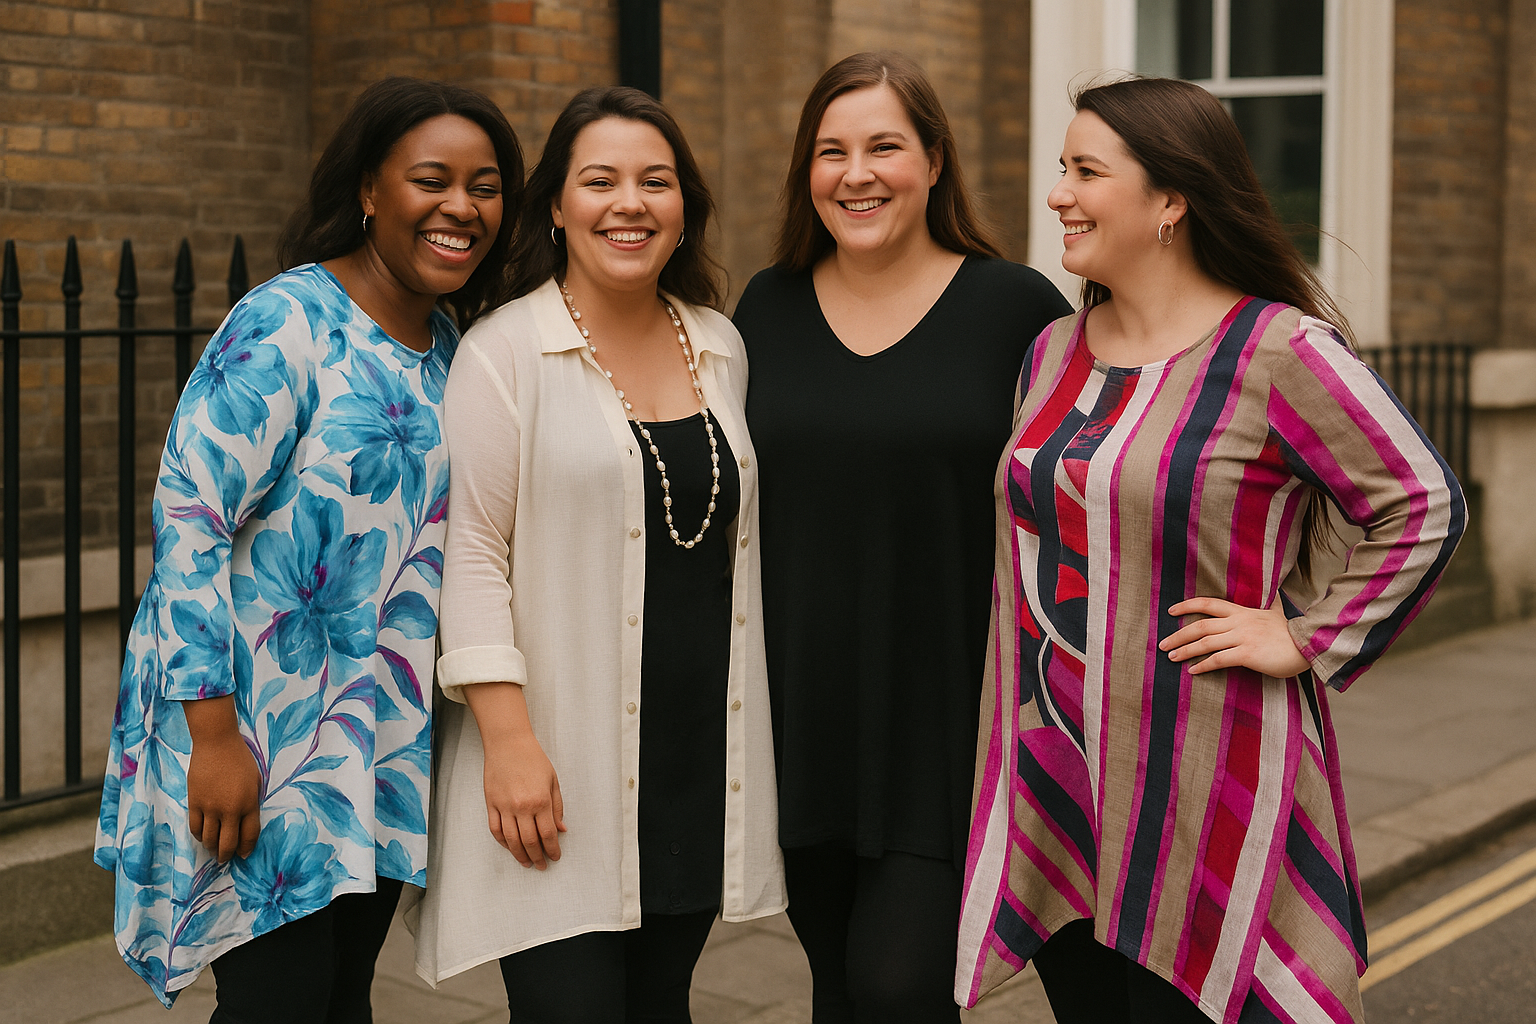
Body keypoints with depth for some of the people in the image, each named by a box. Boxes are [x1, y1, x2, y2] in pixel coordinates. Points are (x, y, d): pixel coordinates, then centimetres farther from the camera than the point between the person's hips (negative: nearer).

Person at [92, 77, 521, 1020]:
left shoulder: (449, 344, 9)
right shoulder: (285, 325, -14)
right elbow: (188, 517, -18)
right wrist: (214, 733, -21)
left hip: (381, 740, 7)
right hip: (259, 723, -7)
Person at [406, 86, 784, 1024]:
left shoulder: (721, 348, 11)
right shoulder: (505, 353, -6)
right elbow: (471, 549, -10)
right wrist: (507, 736, -17)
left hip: (702, 756, 5)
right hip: (559, 767, -5)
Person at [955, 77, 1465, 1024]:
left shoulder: (1278, 352, -12)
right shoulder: (1054, 352, 10)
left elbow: (1425, 507, -12)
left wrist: (1310, 641, -12)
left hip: (1206, 793, -6)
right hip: (1058, 783, 7)